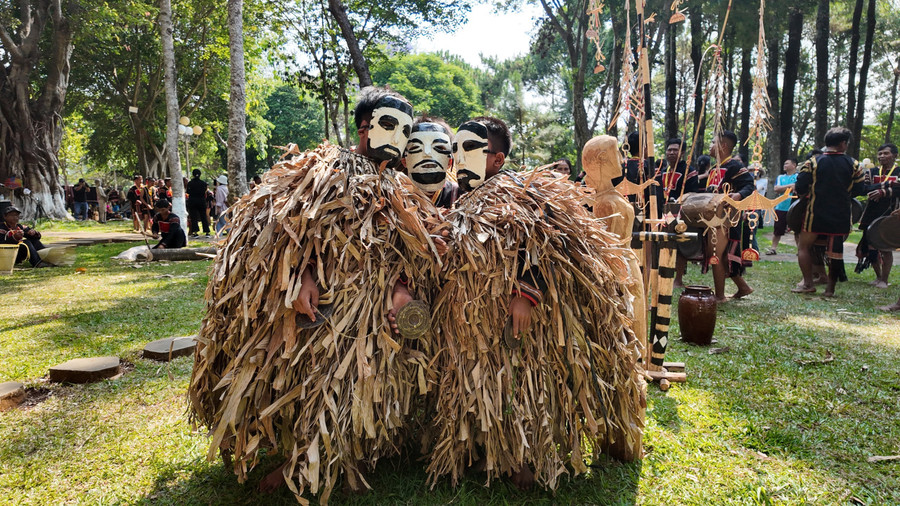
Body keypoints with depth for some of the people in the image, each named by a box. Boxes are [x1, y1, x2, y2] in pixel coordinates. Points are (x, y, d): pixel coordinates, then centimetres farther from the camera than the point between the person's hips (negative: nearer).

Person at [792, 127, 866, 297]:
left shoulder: (812, 162, -8)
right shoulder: (853, 164, -1)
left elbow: (800, 188, -12)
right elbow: (859, 189, 3)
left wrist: (807, 195, 10)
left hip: (816, 214, -2)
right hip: (841, 216, 3)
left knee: (804, 247, 11)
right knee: (835, 250, 11)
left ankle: (808, 283, 6)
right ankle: (830, 287, 16)